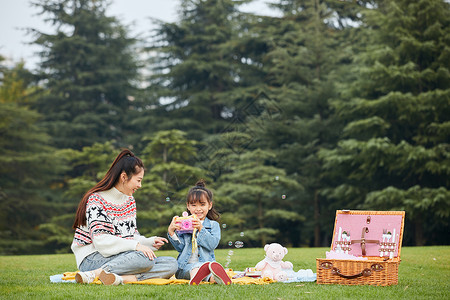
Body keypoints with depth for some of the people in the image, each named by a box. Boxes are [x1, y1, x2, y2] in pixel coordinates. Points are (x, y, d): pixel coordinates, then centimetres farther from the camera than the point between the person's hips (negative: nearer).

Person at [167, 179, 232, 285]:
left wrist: (201, 228, -17)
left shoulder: (213, 225, 11)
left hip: (206, 262, -2)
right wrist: (171, 232, -10)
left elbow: (212, 244, -7)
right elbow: (180, 247, 5)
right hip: (185, 266, 2)